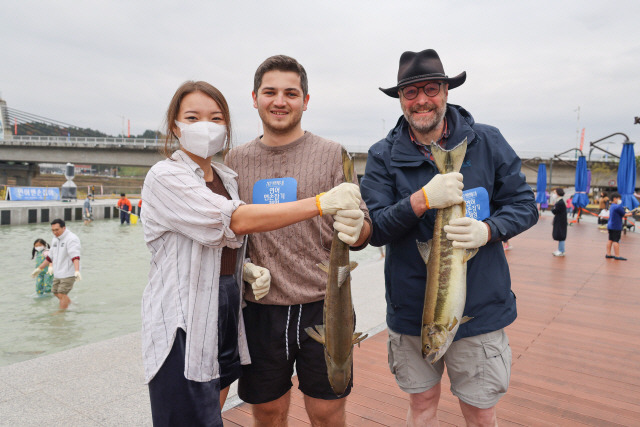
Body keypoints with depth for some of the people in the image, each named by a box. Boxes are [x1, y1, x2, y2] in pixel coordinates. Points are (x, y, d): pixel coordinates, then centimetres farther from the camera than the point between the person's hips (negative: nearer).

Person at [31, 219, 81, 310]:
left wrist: (77, 271, -45)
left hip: (69, 273, -9)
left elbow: (75, 256, -32)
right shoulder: (55, 239, 10)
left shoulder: (71, 239, -18)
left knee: (62, 294, -7)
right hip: (58, 273, 9)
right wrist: (39, 269, 24)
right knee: (56, 293, 15)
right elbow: (50, 256, 21)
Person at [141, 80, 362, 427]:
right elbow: (237, 221, -27)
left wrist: (248, 270, -2)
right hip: (182, 323, -7)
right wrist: (322, 203, -30)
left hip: (226, 316, 7)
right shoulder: (164, 177, -13)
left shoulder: (226, 178, 10)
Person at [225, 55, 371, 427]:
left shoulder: (332, 154, -2)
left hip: (324, 306, -2)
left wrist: (356, 228, -25)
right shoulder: (236, 161, 6)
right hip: (260, 309, 2)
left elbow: (362, 230, -2)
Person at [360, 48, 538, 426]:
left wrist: (488, 230, -19)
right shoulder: (384, 155, -3)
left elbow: (525, 204, 2)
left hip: (480, 307, 0)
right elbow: (375, 230, -9)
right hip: (411, 308, 0)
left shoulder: (487, 141, -1)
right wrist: (422, 200, -26)